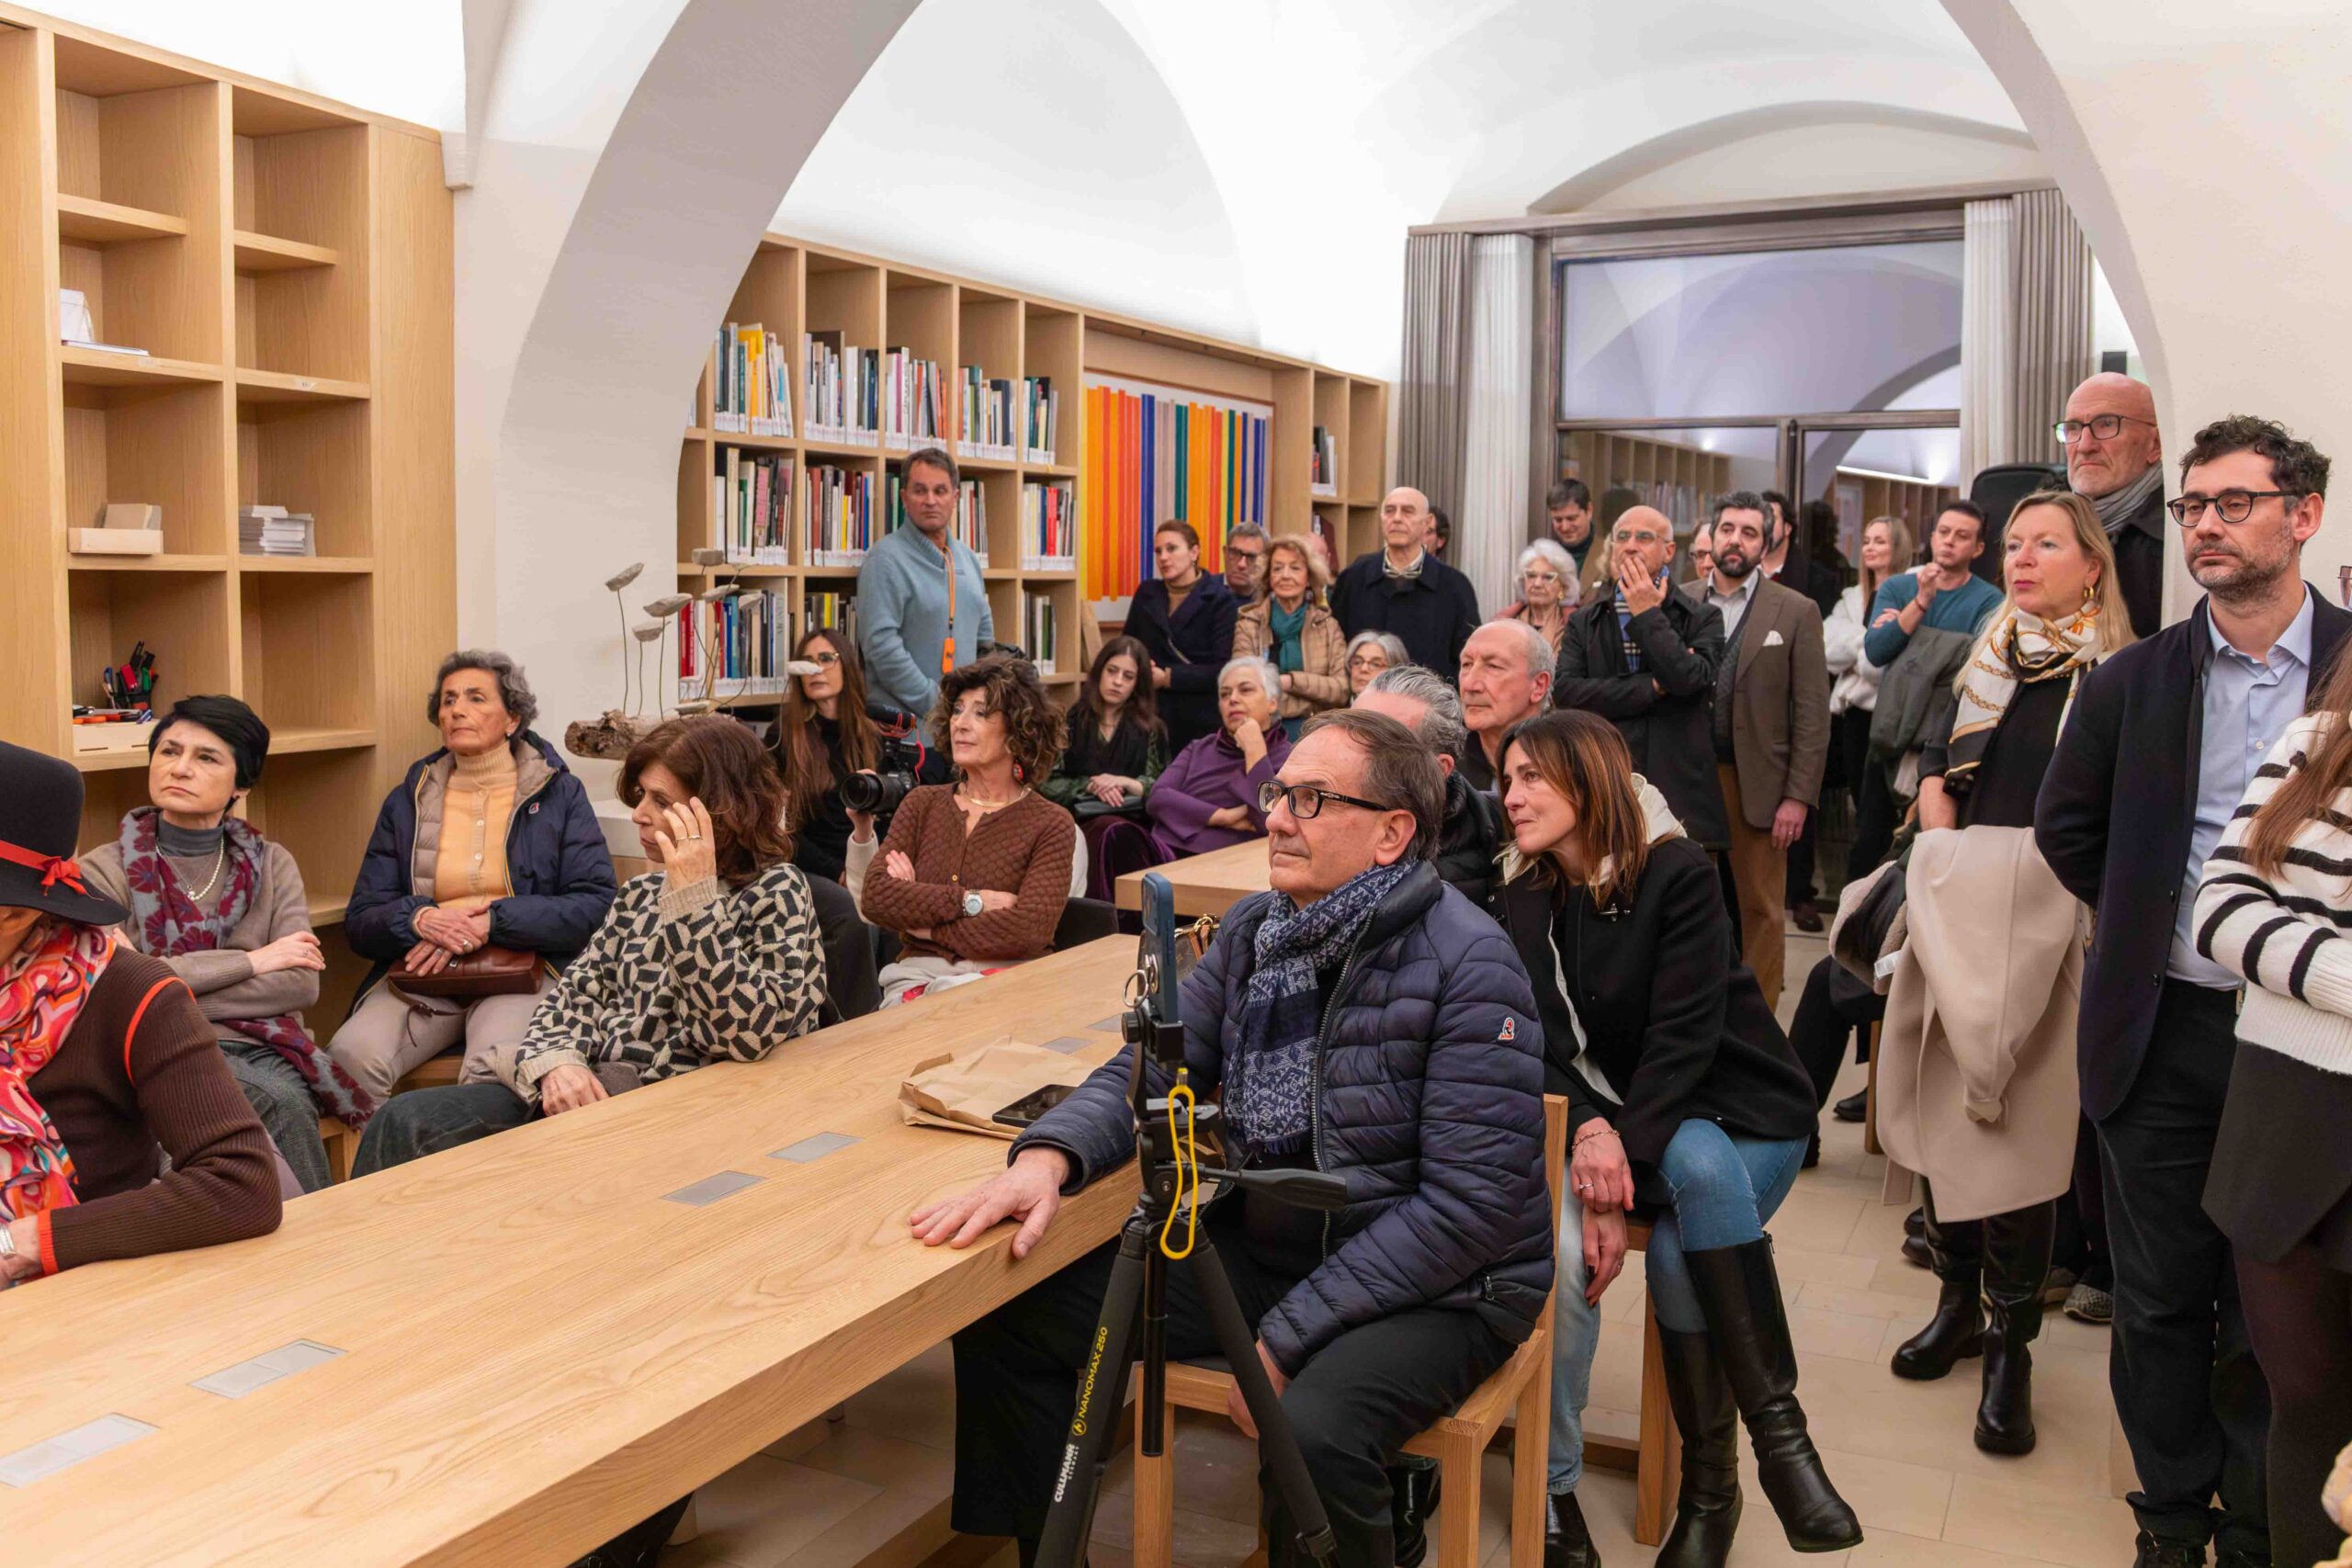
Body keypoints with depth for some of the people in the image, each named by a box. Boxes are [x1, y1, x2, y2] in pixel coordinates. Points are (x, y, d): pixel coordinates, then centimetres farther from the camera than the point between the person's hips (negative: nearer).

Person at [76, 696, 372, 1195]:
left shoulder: (271, 865, 13)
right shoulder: (106, 871, 7)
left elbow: (302, 985, 0)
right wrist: (251, 961, -6)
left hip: (264, 1050, 2)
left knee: (288, 1100, -33)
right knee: (282, 1107, -32)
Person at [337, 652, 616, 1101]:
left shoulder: (559, 794, 8)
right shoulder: (407, 802, 16)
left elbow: (596, 906, -4)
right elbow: (360, 924, 11)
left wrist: (489, 922, -14)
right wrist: (421, 919, -12)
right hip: (420, 975, 3)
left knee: (497, 1067, -35)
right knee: (352, 1054, -29)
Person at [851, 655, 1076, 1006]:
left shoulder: (1051, 825, 3)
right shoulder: (923, 804, 13)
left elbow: (1029, 930, -12)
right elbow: (873, 896, -1)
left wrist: (925, 922, -6)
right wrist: (972, 901, -10)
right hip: (918, 975, 1)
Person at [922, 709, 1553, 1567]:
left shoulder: (1468, 964, -17)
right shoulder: (1254, 930, 4)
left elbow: (1471, 1203, -20)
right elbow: (1152, 1067, 3)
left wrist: (1291, 1335, -21)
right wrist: (1049, 1155, -19)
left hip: (1436, 1286, -6)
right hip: (1264, 1246, 6)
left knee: (1311, 1429, -36)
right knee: (1011, 1319, -3)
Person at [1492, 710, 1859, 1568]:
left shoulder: (1677, 875, -11)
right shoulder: (1521, 896, 4)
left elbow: (1685, 1033, -18)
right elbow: (1541, 1043, -4)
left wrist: (1624, 1146, -28)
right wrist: (1588, 1131, -23)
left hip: (1734, 1109, -3)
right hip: (1611, 1117, 3)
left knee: (1679, 1249, -35)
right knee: (1560, 1244, -28)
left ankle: (1711, 1481, -18)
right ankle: (1551, 1487, -13)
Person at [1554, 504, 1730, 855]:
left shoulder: (1702, 617, 8)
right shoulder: (1584, 622, 14)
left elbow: (1693, 679, -11)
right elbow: (1565, 692, -2)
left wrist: (1646, 615, -2)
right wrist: (1652, 686, -6)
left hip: (1680, 800, -1)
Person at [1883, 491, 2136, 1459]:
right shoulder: (1987, 662, 15)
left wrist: (2016, 871, -14)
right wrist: (1948, 857, -1)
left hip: (2047, 930, -4)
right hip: (1959, 923, 4)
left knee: (2020, 1128, -5)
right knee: (1942, 1113, 5)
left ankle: (2010, 1343, 5)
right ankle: (1960, 1299, 21)